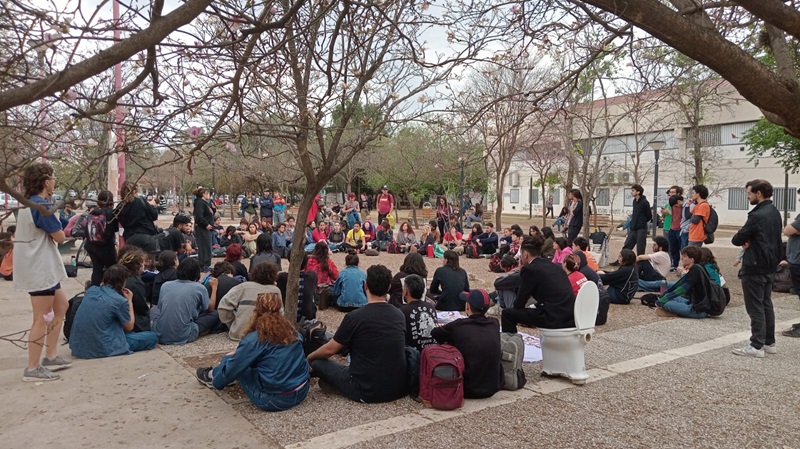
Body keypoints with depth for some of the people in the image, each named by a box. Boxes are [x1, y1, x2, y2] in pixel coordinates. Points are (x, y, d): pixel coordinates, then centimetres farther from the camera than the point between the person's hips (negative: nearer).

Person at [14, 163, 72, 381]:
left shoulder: (29, 203, 12)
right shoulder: (41, 205, -18)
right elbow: (60, 237, -14)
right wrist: (60, 230, 5)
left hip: (40, 267, 10)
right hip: (39, 269, -10)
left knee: (61, 305, 19)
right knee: (42, 319, -3)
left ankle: (51, 356, 24)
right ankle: (32, 369, 5)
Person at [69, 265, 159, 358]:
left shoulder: (91, 290, 2)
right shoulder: (120, 301, -16)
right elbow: (129, 327, 0)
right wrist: (130, 301, 7)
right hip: (101, 349, -7)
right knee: (153, 337, 0)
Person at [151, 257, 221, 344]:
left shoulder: (165, 285, 6)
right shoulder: (199, 288, -3)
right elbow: (211, 308, 13)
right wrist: (214, 287, 26)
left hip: (160, 336, 2)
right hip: (183, 337, -2)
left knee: (154, 309, 33)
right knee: (215, 314, 15)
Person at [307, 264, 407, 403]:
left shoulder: (355, 317, -15)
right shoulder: (400, 315, 2)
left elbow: (329, 350, -3)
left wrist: (309, 358, 19)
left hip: (367, 392, -5)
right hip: (399, 389, 5)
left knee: (317, 362, 9)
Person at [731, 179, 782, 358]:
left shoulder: (758, 215, -21)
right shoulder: (774, 212, 10)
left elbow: (737, 240, -17)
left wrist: (743, 241, 4)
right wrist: (750, 242, -4)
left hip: (755, 267, -9)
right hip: (770, 265, 9)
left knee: (755, 307, -3)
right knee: (766, 304, 16)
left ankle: (757, 346, 1)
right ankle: (769, 342, 23)